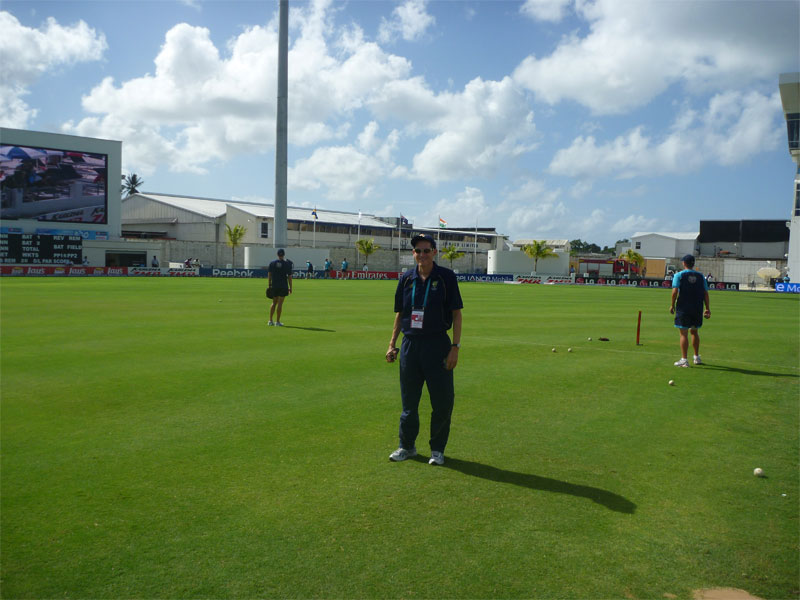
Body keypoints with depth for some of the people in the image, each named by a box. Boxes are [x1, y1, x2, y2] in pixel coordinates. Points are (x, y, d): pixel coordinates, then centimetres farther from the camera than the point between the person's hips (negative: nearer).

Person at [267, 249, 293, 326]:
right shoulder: (287, 264, -4)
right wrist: (290, 288, 1)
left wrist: (269, 285, 10)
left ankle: (270, 321, 10)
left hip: (274, 286, 3)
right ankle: (277, 321, 0)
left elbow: (269, 275, 5)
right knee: (280, 303, 0)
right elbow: (289, 276, -4)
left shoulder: (272, 263, 5)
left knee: (274, 303, 13)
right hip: (283, 286, -3)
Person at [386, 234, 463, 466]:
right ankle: (407, 446, 27)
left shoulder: (446, 277, -4)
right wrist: (392, 344, 10)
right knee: (408, 400, 12)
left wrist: (455, 347, -10)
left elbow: (456, 313, -4)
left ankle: (437, 449, 19)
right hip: (409, 344, 4)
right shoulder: (406, 278, 7)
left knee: (442, 401, 2)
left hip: (437, 344, -3)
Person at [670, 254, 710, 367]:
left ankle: (684, 360, -3)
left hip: (683, 308, -4)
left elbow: (675, 291, -13)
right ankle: (697, 358, 27)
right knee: (694, 332, 19)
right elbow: (705, 293, 5)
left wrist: (672, 305, -4)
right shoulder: (700, 276, 8)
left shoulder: (679, 275, -3)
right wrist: (708, 308, 7)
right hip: (697, 309, 4)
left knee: (684, 334, -2)